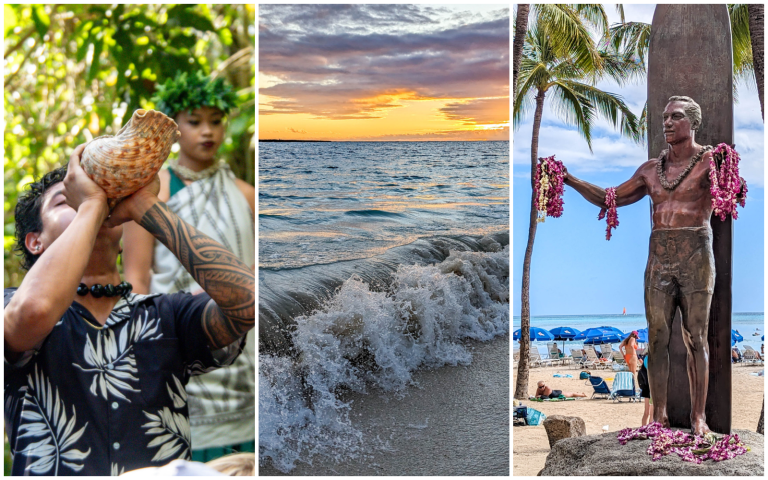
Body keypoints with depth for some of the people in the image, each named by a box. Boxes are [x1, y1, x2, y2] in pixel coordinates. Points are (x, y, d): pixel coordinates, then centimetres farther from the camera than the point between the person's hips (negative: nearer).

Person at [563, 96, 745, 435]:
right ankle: (659, 415, 7)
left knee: (696, 338, 0)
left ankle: (698, 416, 6)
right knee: (657, 337, 1)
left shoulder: (710, 160, 0)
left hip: (696, 255, -4)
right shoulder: (651, 169, 13)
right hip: (659, 257, 4)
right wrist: (571, 180, 7)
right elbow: (609, 199, 16)